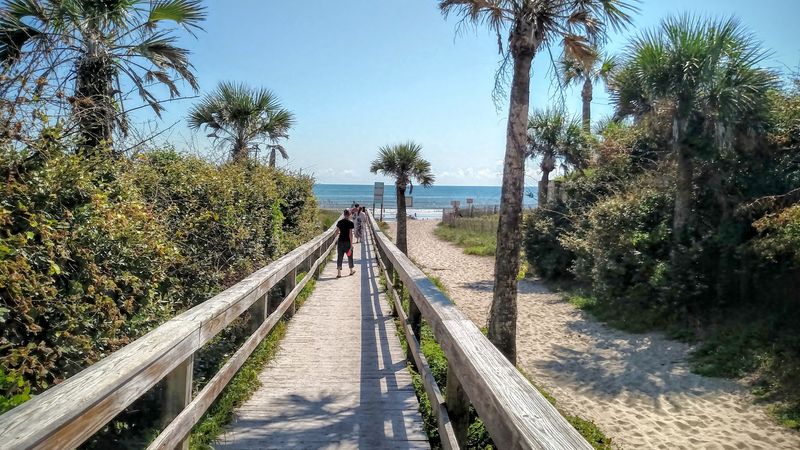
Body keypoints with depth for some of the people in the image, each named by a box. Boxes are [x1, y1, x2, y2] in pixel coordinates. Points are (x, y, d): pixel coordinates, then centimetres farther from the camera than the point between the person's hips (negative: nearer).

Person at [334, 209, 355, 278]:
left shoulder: (339, 222, 1)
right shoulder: (350, 223, -12)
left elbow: (337, 232, 6)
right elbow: (350, 234, -14)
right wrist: (351, 245, -11)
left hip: (340, 241, 3)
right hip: (347, 242, -3)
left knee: (339, 257, 6)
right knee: (350, 256, 15)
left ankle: (339, 273, 0)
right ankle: (351, 270, 31)